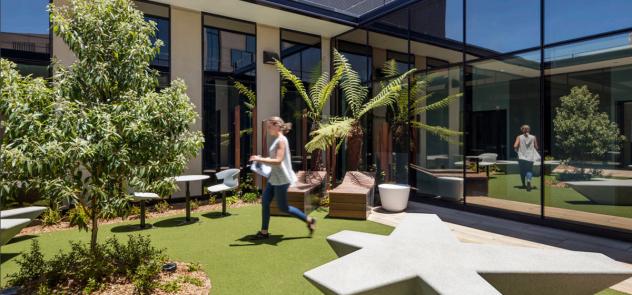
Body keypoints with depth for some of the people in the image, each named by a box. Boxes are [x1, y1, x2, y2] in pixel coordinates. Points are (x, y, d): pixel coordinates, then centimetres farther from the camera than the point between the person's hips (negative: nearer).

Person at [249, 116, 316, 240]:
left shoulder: (281, 140, -17)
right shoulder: (277, 140, 12)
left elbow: (278, 161, -25)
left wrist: (260, 160, -24)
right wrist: (263, 159, 12)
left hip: (282, 179, -9)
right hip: (274, 178, 9)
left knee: (283, 207, 1)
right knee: (265, 202, 7)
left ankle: (309, 220, 16)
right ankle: (264, 232, 18)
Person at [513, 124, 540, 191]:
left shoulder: (519, 137, -4)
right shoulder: (533, 137, 0)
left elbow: (515, 146, -14)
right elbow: (536, 147, 3)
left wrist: (517, 150, 6)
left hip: (521, 157, 0)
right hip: (530, 157, 0)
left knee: (522, 170, 15)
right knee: (529, 170, 6)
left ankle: (523, 184, 23)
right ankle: (529, 180, -22)